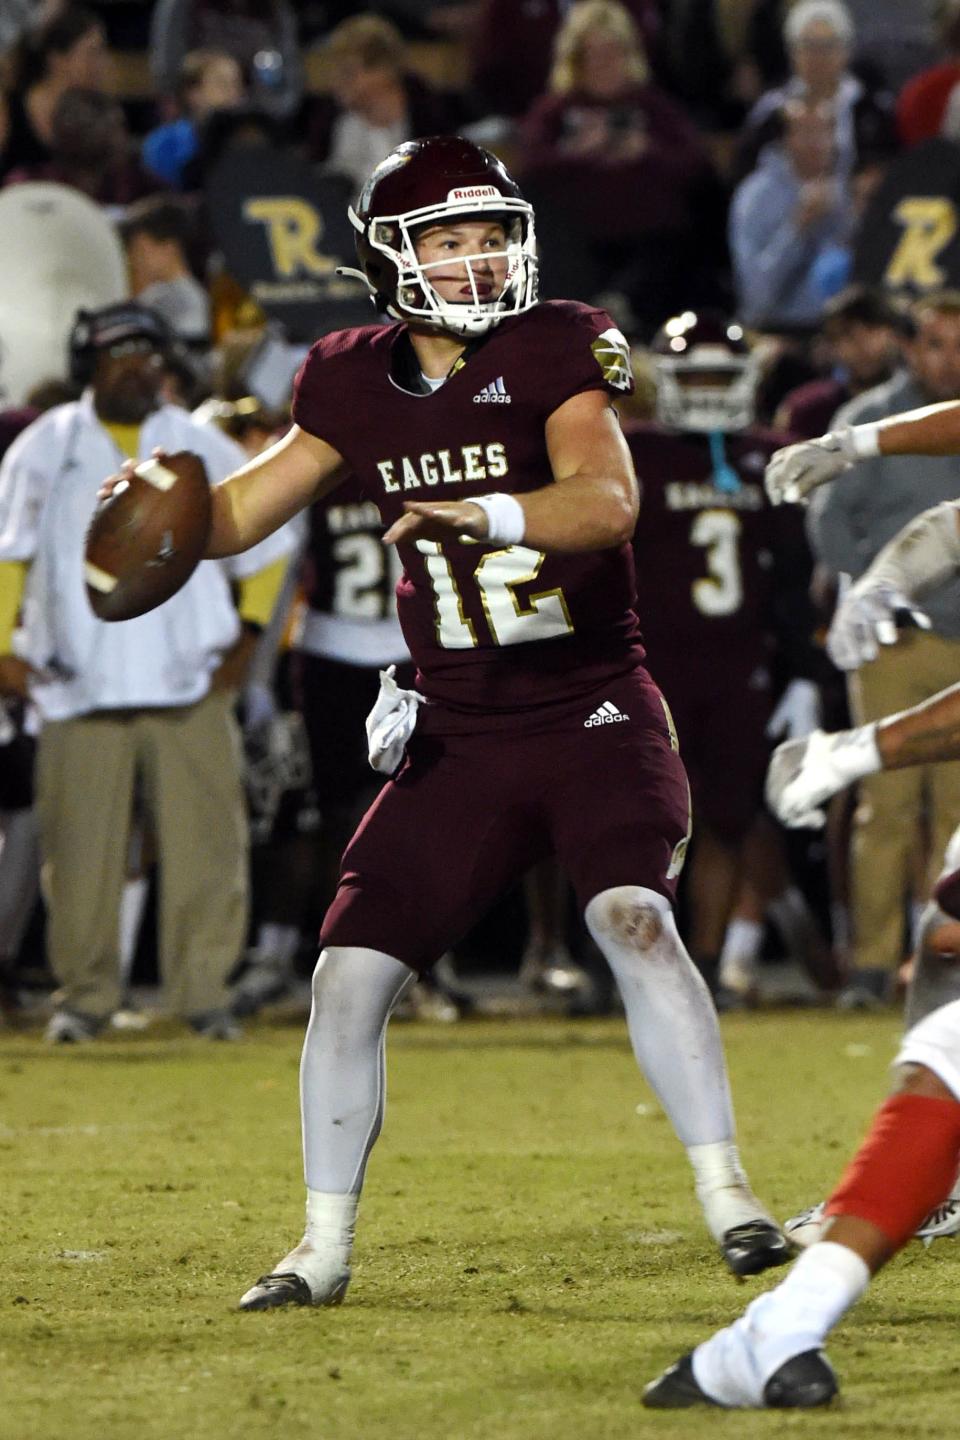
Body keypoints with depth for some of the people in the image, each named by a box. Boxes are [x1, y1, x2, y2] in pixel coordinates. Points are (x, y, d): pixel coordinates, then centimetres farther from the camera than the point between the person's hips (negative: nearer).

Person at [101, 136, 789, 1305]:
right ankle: (324, 1243, 14)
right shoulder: (355, 384, 3)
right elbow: (241, 513, 11)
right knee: (348, 975, -1)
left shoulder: (551, 352, -10)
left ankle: (725, 1193, -21)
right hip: (458, 739, 4)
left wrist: (484, 513, -44)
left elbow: (607, 500, -27)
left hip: (595, 716, -4)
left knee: (633, 920, -28)